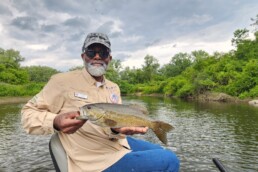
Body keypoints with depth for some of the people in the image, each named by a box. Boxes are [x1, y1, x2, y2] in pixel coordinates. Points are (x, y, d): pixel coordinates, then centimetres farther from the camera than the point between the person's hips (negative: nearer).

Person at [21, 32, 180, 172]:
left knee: (164, 154, 22)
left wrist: (117, 129, -22)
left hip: (119, 142, 8)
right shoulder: (63, 81, -13)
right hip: (96, 159, -7)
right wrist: (56, 122, -29)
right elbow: (29, 113, -8)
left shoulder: (114, 88, 7)